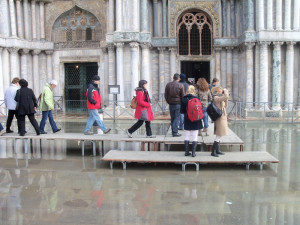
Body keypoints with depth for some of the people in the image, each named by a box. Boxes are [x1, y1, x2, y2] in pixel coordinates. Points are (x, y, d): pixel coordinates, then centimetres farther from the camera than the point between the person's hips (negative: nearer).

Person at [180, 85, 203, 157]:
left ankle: (186, 152, 15)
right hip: (195, 121, -2)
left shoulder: (184, 99, -4)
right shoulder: (196, 98, -10)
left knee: (187, 136, 12)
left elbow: (181, 111, -1)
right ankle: (193, 152, 3)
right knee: (195, 137, 5)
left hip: (187, 121, 2)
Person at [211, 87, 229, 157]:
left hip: (222, 118, 10)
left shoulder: (220, 99, 15)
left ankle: (217, 150, 21)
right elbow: (226, 96, -27)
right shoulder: (216, 98, -16)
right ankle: (213, 151, -6)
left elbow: (225, 106, 23)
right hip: (220, 119, -10)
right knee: (219, 135, -10)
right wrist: (225, 91, -8)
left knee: (219, 135, 14)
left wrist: (226, 99, 12)